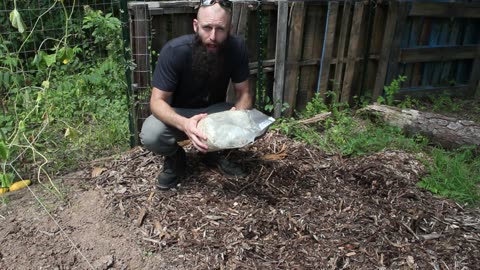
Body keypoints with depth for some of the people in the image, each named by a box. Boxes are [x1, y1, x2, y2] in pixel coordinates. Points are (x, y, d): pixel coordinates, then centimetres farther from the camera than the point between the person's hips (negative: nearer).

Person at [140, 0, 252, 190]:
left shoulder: (237, 47, -20)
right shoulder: (174, 51, -28)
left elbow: (243, 92, -12)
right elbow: (157, 101, -26)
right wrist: (184, 124, -47)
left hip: (214, 111, 3)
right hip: (178, 114, -2)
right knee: (150, 135, -34)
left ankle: (213, 151, 5)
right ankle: (175, 158, 3)